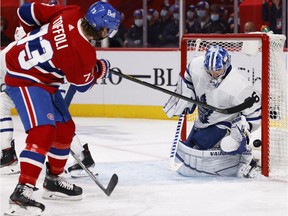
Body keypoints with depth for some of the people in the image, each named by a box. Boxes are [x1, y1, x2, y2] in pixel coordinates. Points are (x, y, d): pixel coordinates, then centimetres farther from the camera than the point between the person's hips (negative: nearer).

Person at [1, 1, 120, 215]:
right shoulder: (83, 54, -28)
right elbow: (83, 83, -7)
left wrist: (39, 35, 17)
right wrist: (100, 69, 11)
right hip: (25, 80, -10)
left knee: (65, 129, 16)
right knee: (43, 132, -23)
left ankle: (53, 181, 32)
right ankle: (22, 192, -28)